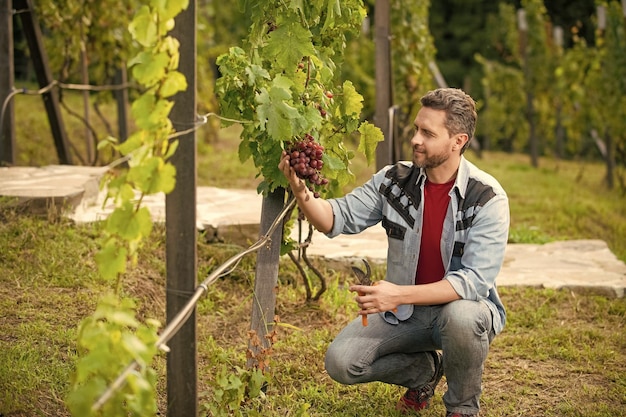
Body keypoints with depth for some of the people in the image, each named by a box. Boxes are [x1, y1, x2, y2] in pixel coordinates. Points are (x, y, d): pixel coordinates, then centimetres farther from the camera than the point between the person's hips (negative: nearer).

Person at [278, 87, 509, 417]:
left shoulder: (487, 198, -20)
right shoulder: (395, 181, -6)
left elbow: (475, 280, -28)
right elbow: (339, 217, -6)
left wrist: (398, 294, -37)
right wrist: (300, 191, -28)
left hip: (463, 307, -4)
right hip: (405, 311, 4)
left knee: (461, 316, -39)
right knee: (340, 362, -14)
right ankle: (423, 370, 17)